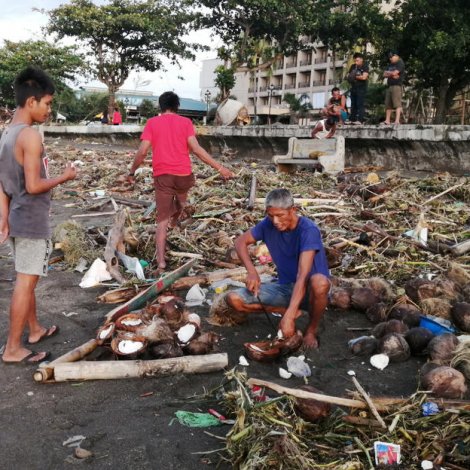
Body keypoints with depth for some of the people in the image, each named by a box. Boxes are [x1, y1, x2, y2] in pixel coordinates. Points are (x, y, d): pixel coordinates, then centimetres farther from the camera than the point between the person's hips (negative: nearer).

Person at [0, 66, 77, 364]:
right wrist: (64, 177, -9)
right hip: (32, 220, -9)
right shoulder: (31, 136, -19)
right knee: (26, 283, -2)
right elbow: (34, 186, -24)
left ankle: (35, 330, 35)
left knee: (27, 280, 19)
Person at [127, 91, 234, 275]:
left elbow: (142, 151, -4)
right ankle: (175, 218, 64)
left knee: (162, 221, 0)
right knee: (181, 199, 34)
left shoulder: (152, 123, 4)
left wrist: (132, 172, 11)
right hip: (183, 174, 1)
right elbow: (196, 149, -9)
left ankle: (161, 263, -9)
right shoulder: (185, 122, 2)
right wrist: (219, 167, -7)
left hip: (162, 175, 0)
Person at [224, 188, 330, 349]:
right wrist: (251, 271, -17)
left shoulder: (308, 230, -26)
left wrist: (289, 316, -44)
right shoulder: (269, 224, -9)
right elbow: (240, 241, 2)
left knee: (319, 282, -42)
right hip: (285, 287, 5)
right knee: (233, 299, -13)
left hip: (308, 290, -4)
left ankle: (311, 329, -12)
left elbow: (302, 275, -35)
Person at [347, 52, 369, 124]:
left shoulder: (365, 67, -4)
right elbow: (348, 76, 14)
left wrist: (355, 76, -6)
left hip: (362, 88, -6)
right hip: (353, 88, 6)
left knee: (360, 104, -10)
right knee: (353, 104, 6)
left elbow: (364, 77, -15)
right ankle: (352, 119, 9)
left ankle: (360, 120, -15)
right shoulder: (353, 66, 13)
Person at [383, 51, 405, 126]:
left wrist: (388, 72, 6)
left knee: (397, 104, -16)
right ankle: (387, 120, 9)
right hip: (389, 86, 8)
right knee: (388, 104, 6)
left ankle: (397, 120, -25)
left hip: (397, 86, -8)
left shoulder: (400, 63, -3)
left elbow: (394, 73, -14)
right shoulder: (390, 64, 23)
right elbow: (384, 74, 14)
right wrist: (391, 74, -5)